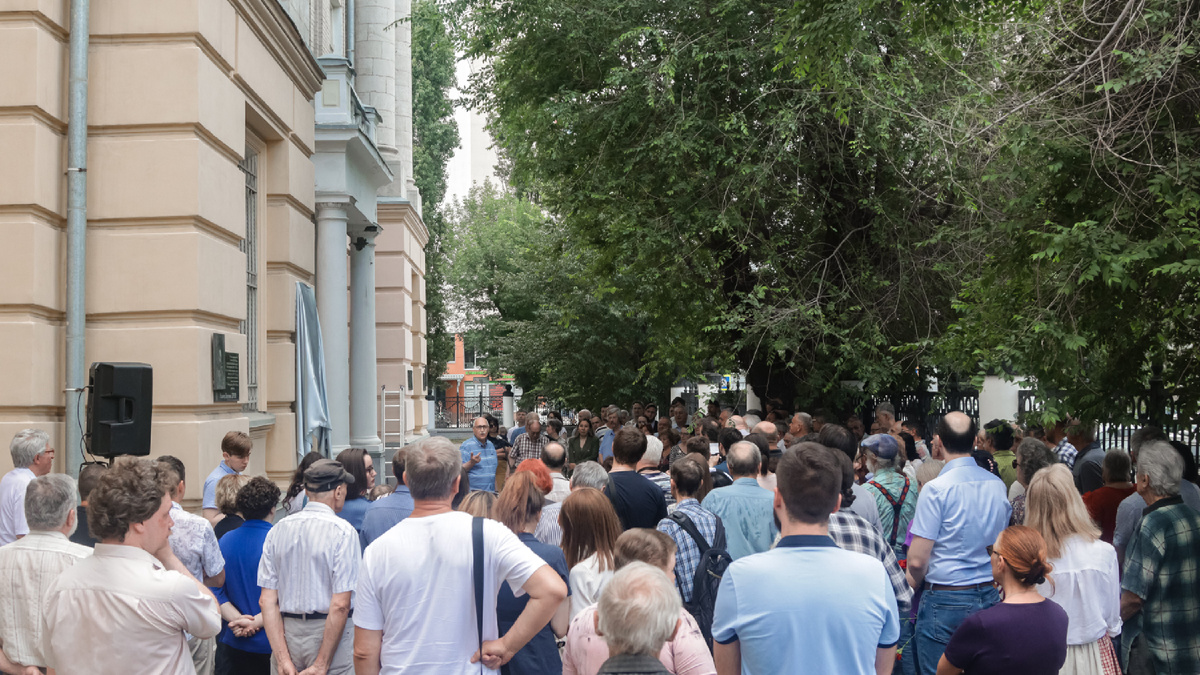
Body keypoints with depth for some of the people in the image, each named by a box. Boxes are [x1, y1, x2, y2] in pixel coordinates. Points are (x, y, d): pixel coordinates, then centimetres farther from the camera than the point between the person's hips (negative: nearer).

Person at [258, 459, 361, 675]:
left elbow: (267, 600, 0)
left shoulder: (278, 529, 5)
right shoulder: (343, 531, -10)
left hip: (287, 633, 5)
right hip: (330, 635, -5)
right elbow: (340, 604, -15)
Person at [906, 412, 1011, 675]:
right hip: (989, 597, 6)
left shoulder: (936, 489, -15)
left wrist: (914, 584, 4)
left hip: (945, 601, -6)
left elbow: (917, 560, -16)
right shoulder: (998, 485, 4)